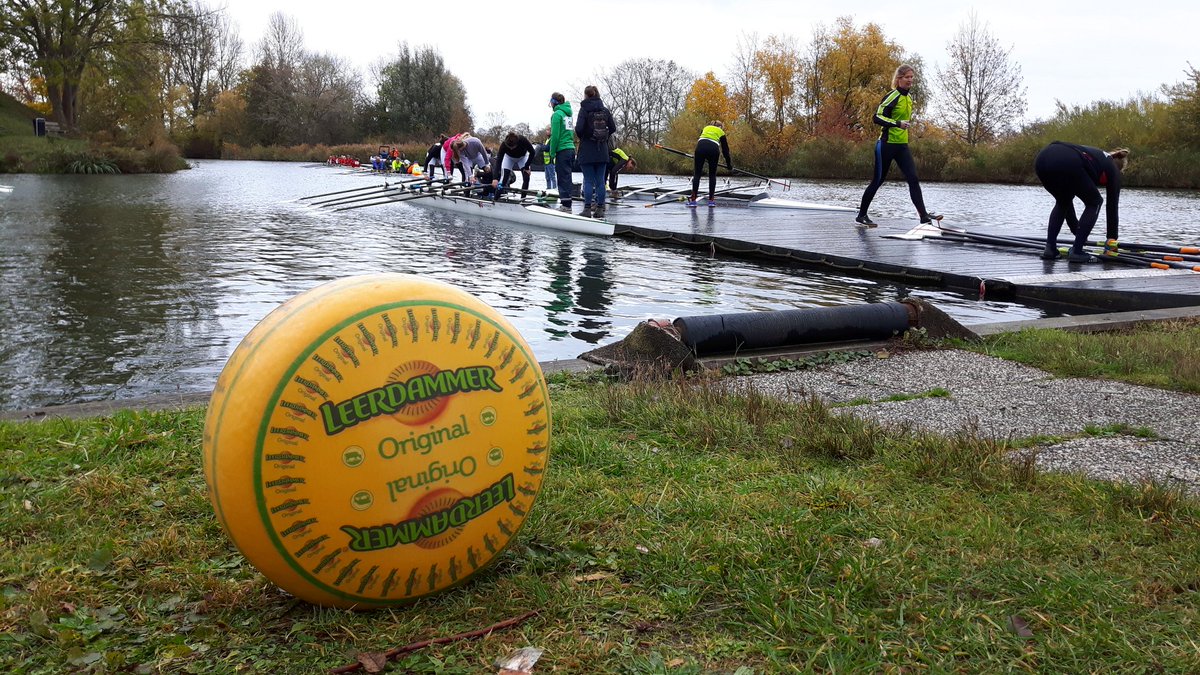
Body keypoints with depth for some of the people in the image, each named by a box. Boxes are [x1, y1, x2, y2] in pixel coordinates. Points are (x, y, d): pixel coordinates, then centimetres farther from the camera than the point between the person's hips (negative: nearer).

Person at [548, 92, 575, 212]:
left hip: (562, 150, -8)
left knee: (563, 178, -6)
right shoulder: (568, 113, 15)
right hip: (571, 149, 8)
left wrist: (552, 152, -7)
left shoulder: (557, 114, -10)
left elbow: (555, 135, -14)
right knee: (566, 178, 12)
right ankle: (566, 204, 16)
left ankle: (566, 205, -6)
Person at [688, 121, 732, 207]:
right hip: (713, 149, -1)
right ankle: (711, 200, 12)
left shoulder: (706, 128, 32)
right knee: (712, 175, 13)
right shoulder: (721, 132, 25)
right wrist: (729, 165, 32)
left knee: (697, 174, 5)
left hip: (700, 147, 1)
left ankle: (693, 200, 0)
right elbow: (725, 149, 25)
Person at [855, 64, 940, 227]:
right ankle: (861, 215, 14)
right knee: (878, 180, 1)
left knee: (913, 179, -4)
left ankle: (924, 215, -8)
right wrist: (898, 124, -29)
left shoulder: (908, 98, 13)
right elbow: (877, 117, -21)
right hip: (886, 145, -7)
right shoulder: (892, 96, -12)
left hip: (902, 146, 7)